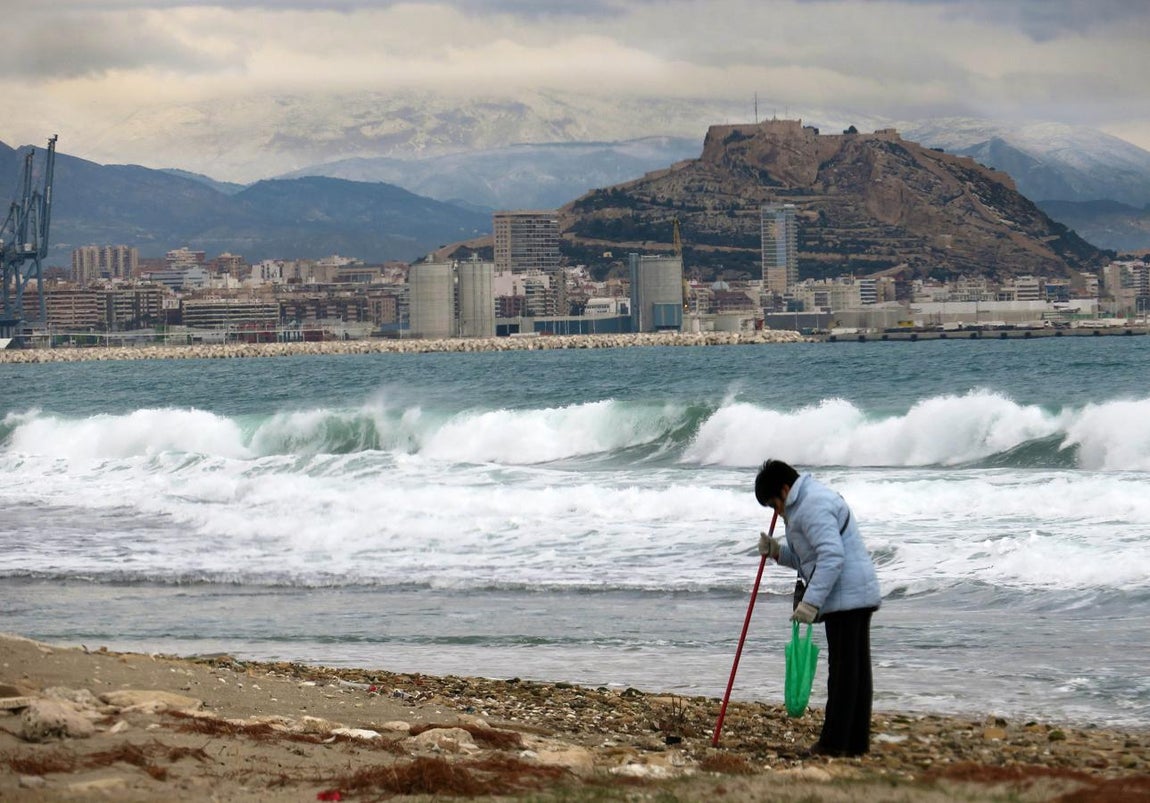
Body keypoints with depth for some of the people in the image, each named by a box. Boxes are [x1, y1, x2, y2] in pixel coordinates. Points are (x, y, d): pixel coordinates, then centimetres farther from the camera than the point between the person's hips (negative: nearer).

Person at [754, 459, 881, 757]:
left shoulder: (813, 505, -14)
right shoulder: (809, 501, 22)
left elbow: (831, 556, -25)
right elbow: (807, 558, 27)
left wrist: (811, 601, -27)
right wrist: (777, 551, 10)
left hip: (845, 598, -11)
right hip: (858, 596, 11)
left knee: (843, 668, -8)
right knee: (857, 669, 10)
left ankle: (834, 741, -6)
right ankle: (857, 741, 14)